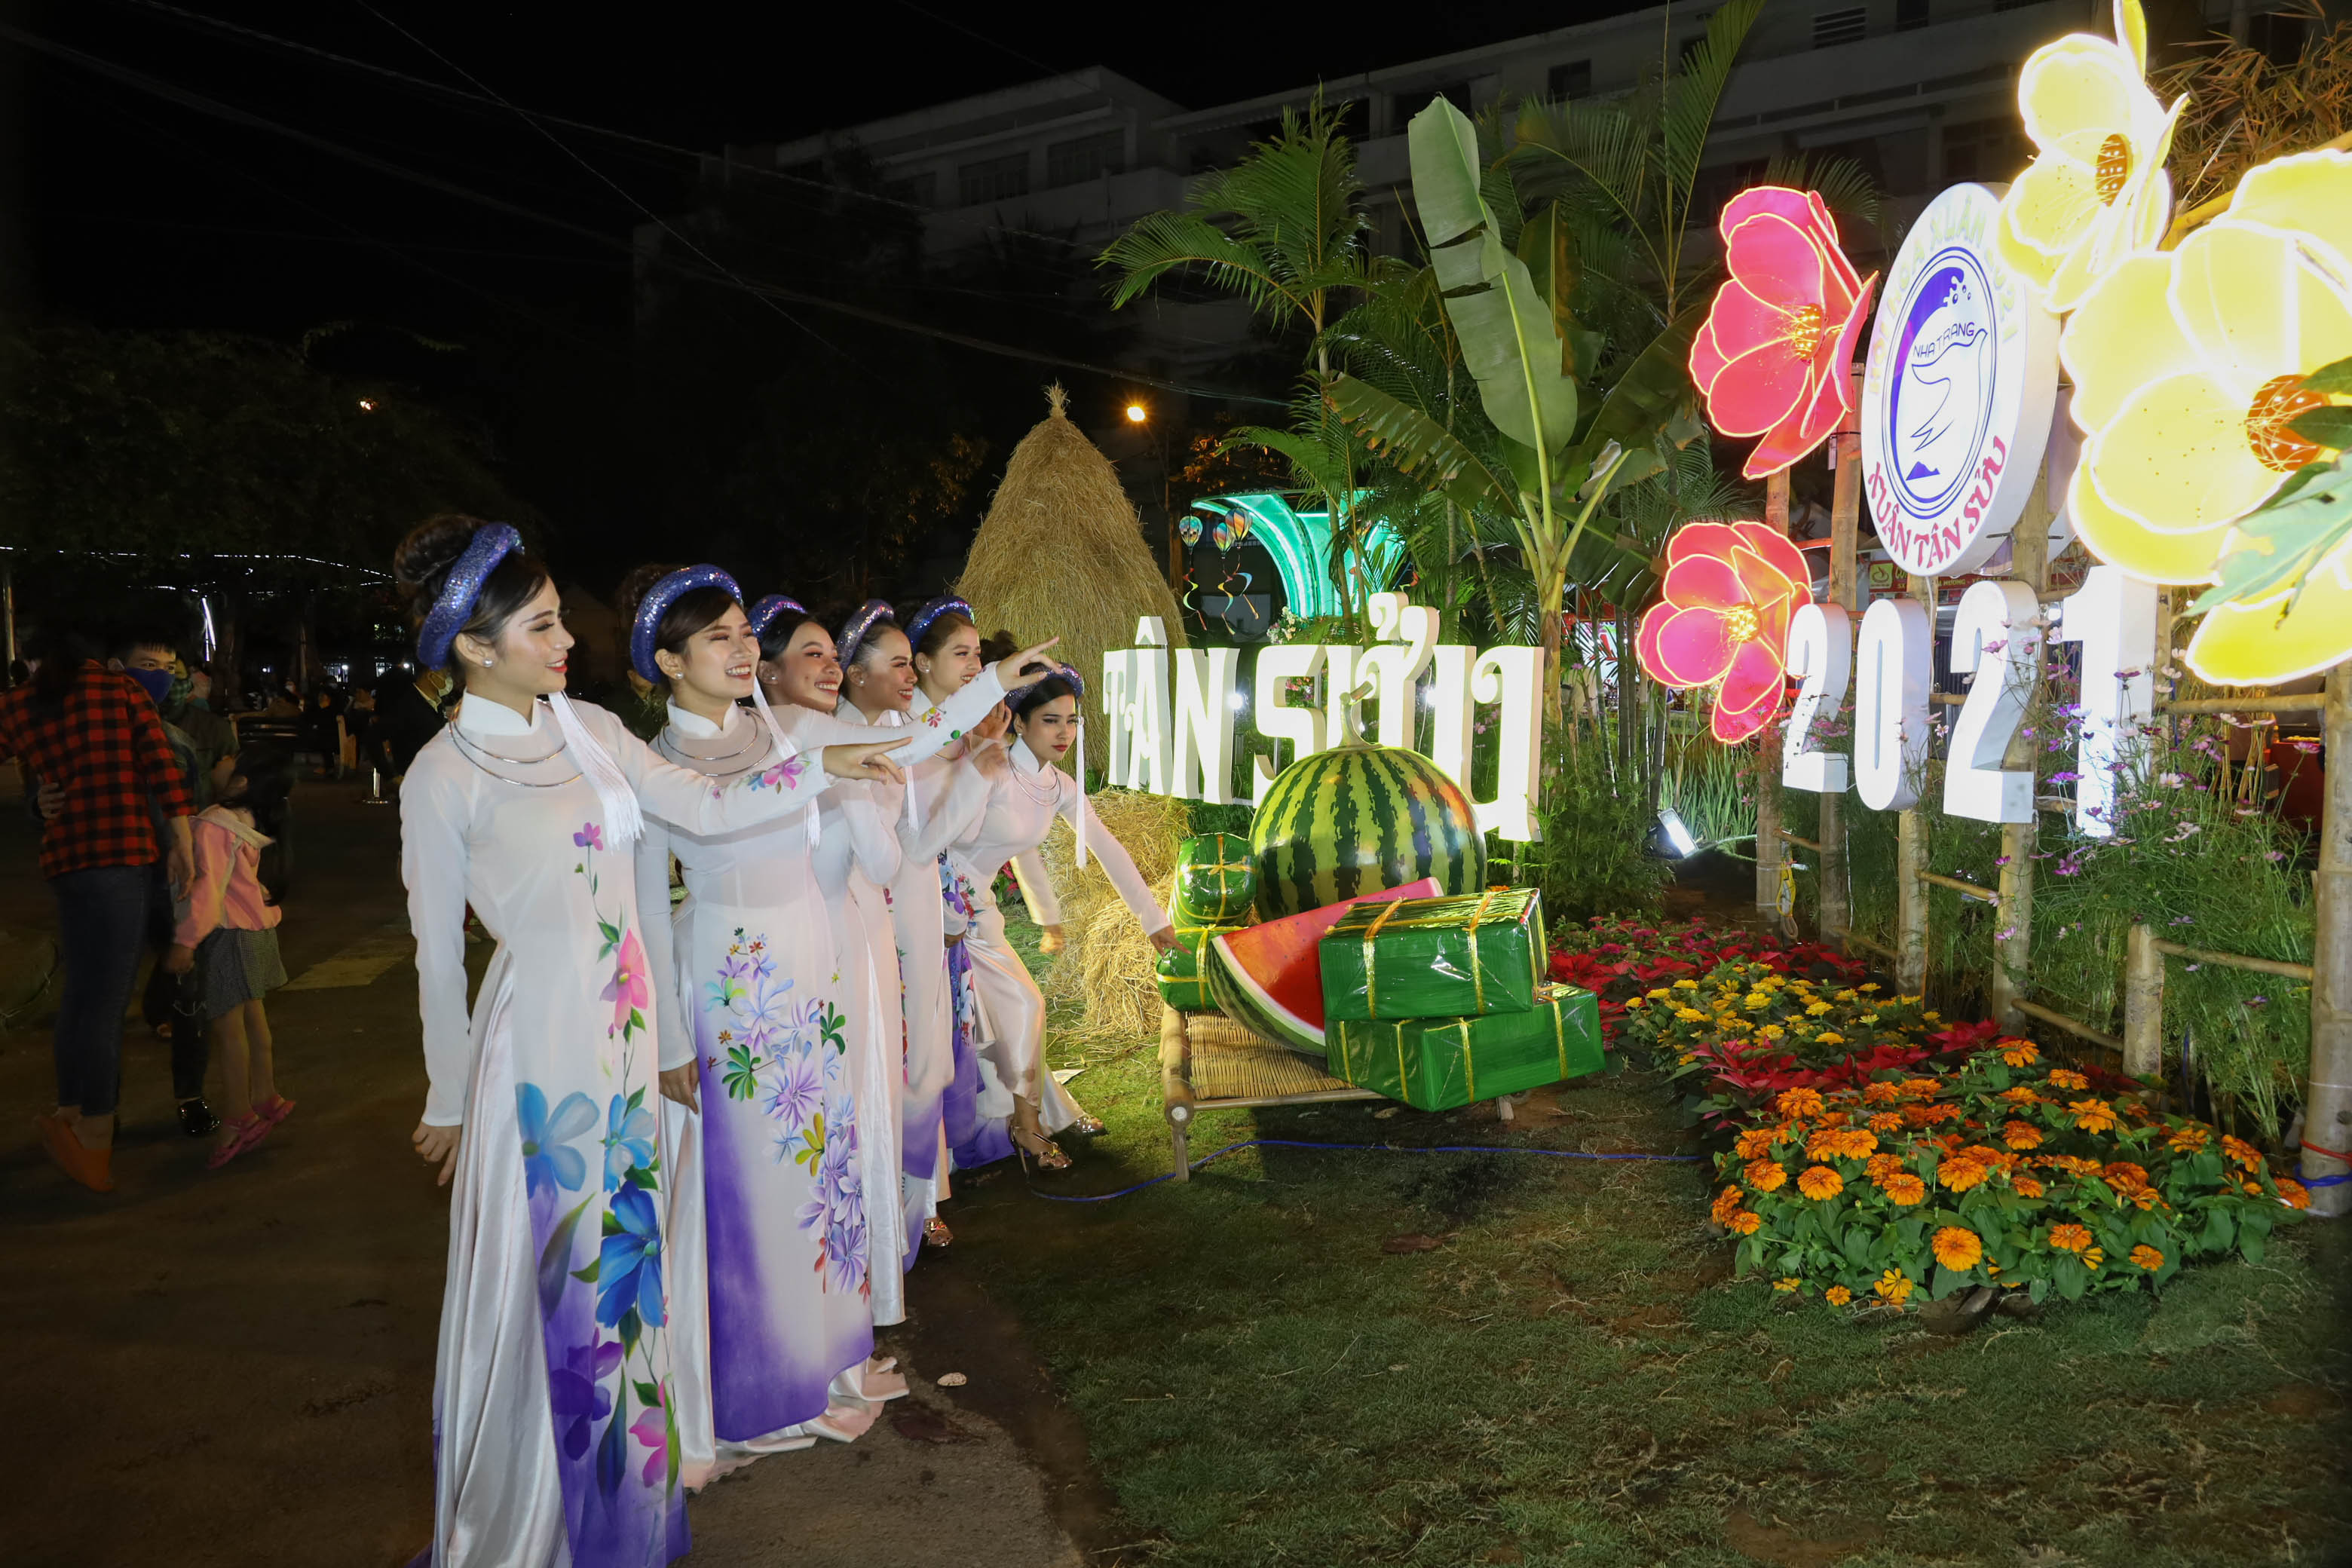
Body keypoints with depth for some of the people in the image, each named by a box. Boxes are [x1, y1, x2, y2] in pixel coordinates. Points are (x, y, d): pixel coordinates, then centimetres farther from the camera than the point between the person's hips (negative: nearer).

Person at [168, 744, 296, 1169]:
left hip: (229, 933, -9)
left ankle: (237, 1118, 2)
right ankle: (265, 1098, 27)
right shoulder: (250, 823, 5)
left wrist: (185, 941, -22)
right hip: (256, 925, 9)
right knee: (251, 1018, 18)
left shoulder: (213, 825, -20)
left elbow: (209, 885, -24)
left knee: (226, 1024, -3)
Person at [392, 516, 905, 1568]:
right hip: (537, 1048, -6)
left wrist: (822, 768, 0)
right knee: (546, 1282, 6)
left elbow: (705, 809, 6)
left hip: (625, 1039, 6)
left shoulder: (587, 728, 4)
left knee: (623, 1265, 16)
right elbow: (437, 950, -6)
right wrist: (449, 1102, 1)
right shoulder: (442, 778, -12)